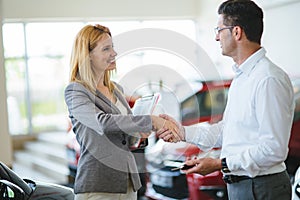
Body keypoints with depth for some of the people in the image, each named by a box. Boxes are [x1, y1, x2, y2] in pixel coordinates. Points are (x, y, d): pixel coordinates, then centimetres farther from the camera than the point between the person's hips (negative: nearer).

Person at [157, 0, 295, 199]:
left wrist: (220, 164, -22)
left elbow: (273, 149, -24)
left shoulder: (268, 80, -20)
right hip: (239, 184, 9)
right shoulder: (241, 77, 13)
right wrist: (183, 132, 9)